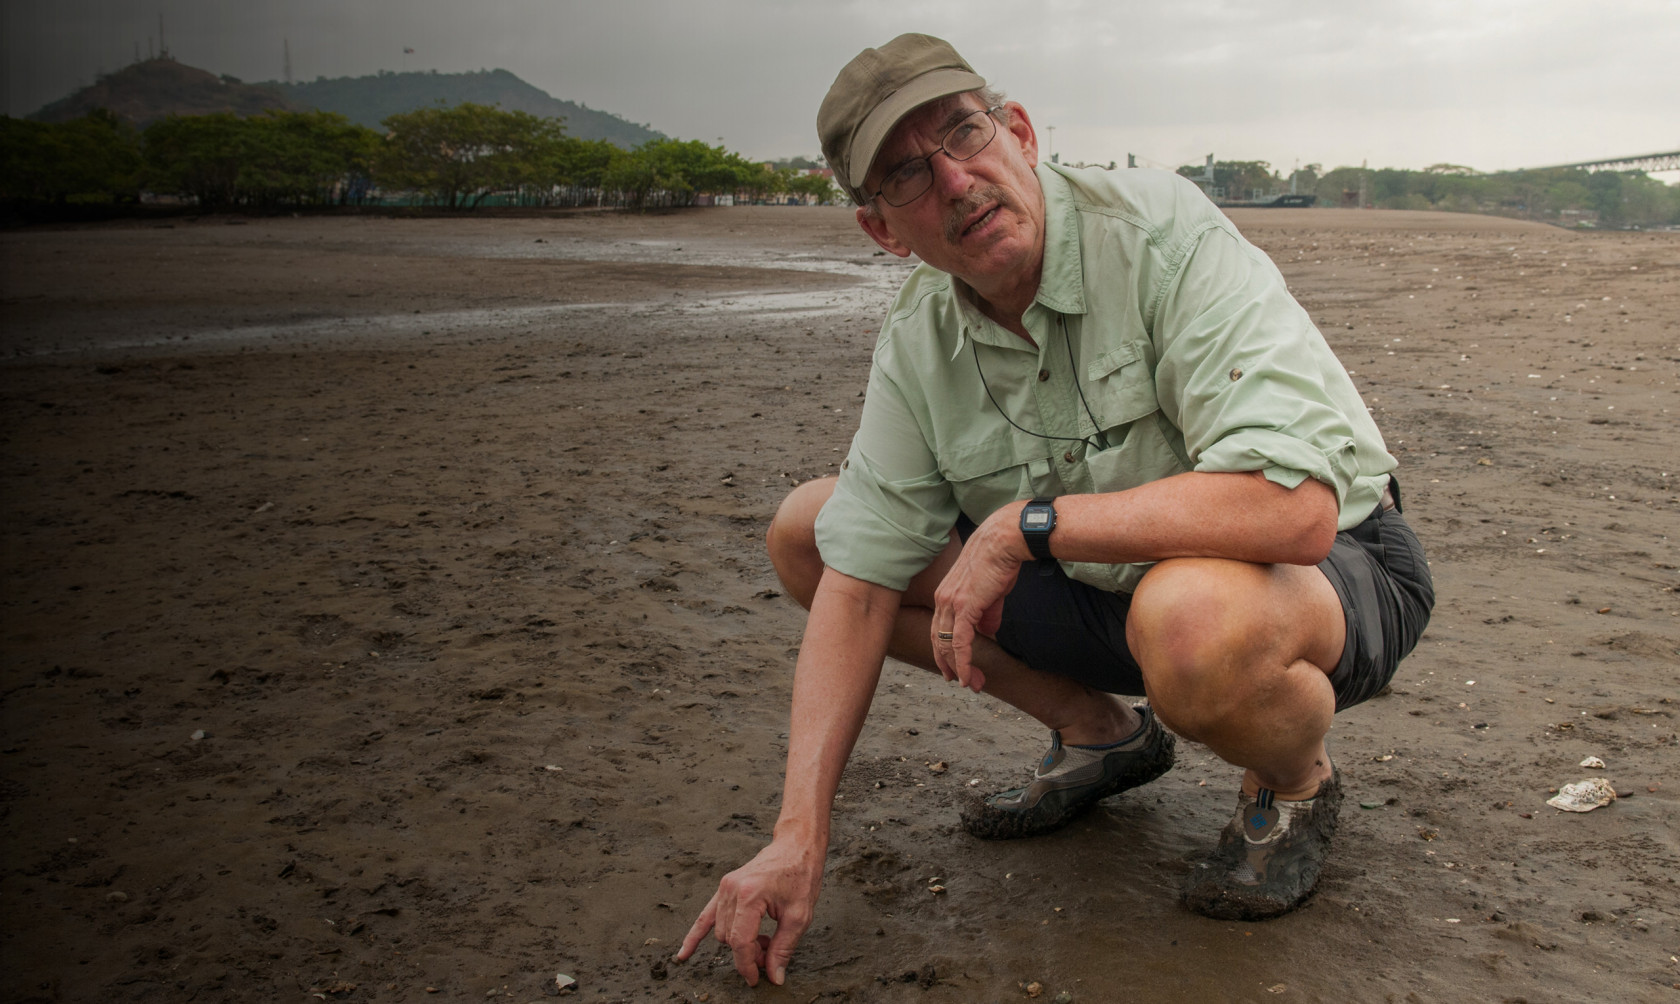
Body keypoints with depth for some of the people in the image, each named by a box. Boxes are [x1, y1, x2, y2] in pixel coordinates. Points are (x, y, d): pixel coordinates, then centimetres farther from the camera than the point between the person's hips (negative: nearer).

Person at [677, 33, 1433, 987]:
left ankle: (1297, 780, -4)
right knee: (806, 529, -1)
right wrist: (798, 837, -16)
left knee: (1191, 613, -43)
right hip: (1116, 585, 6)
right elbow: (857, 582, -9)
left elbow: (1293, 506, -37)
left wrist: (1027, 523, -30)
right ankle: (1100, 732, 11)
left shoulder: (1165, 234, -25)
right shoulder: (919, 341, -7)